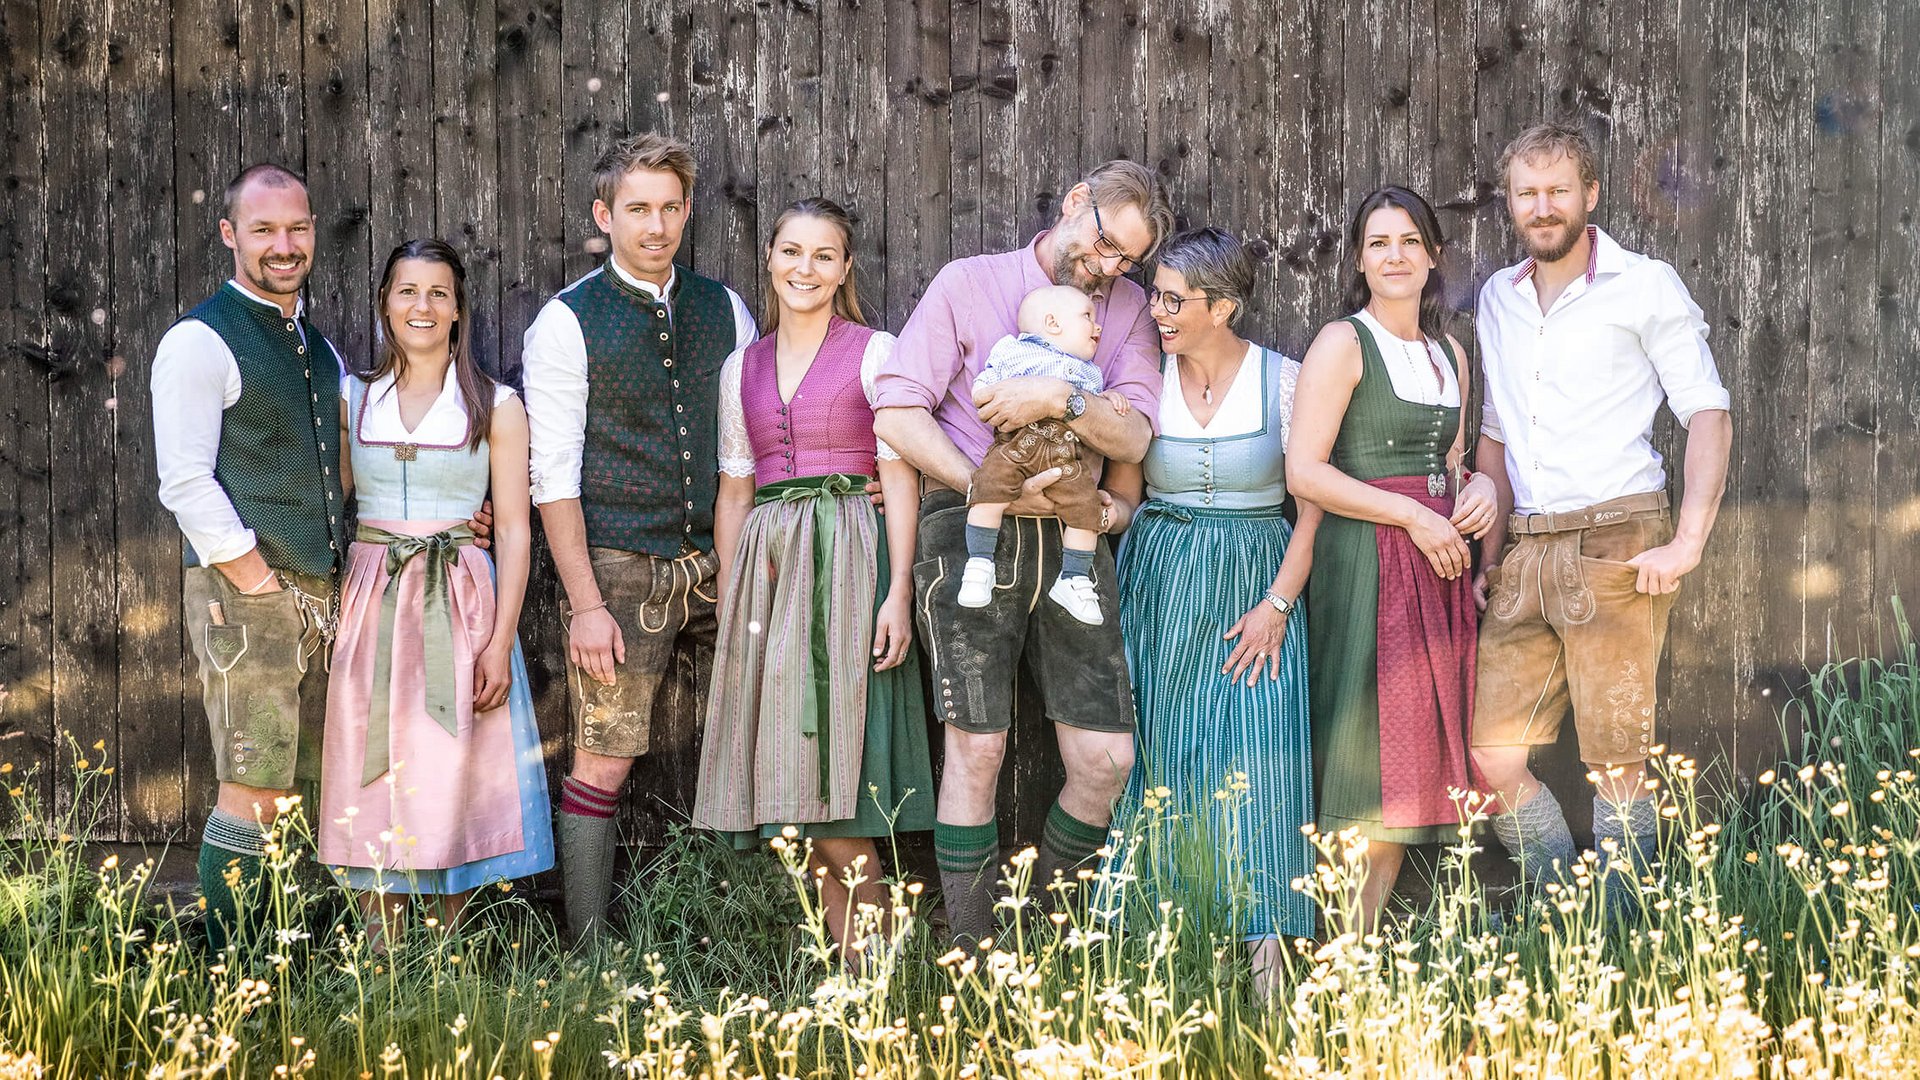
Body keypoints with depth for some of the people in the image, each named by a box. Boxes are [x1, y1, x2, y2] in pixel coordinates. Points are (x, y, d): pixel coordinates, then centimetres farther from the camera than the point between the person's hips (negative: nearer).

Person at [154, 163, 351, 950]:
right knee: (253, 795, -7)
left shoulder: (319, 347, 17)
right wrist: (264, 587, -15)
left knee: (288, 790, 10)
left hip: (320, 594, 8)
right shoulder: (202, 342, -8)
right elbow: (185, 485, -15)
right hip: (244, 595, -8)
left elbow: (337, 474, 25)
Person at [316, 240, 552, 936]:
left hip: (461, 610, -2)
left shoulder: (495, 407, 3)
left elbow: (514, 531, 0)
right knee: (373, 786, 1)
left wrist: (501, 642, -9)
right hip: (370, 609, 2)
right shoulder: (352, 398, 9)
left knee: (455, 782, -2)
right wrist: (330, 617, 1)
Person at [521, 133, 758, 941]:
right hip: (620, 568, -4)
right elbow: (554, 474, -6)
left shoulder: (725, 311, 11)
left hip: (719, 563, 4)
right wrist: (585, 602, -12)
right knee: (604, 762, -5)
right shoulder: (567, 323, -2)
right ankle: (590, 957, 2)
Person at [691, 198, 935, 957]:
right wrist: (727, 599, 10)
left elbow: (900, 477, -4)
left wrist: (900, 591, -13)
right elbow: (733, 491, 17)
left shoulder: (875, 353, 1)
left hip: (847, 564, -5)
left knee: (830, 773, -11)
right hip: (767, 567, 5)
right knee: (796, 783, 2)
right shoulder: (742, 368, 15)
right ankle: (850, 960, 8)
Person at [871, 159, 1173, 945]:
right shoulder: (968, 284, 5)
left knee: (1106, 757, -3)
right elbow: (897, 412, -3)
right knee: (977, 745, -9)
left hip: (1071, 535, 3)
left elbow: (1133, 437, 3)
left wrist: (1062, 400, -16)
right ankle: (971, 958, 0)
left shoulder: (1126, 306, 14)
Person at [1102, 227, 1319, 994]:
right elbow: (1121, 500, 6)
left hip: (1255, 590, -2)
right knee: (1155, 756, -3)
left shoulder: (1285, 381, -2)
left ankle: (1264, 955, -8)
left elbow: (1313, 504, -1)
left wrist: (1278, 604, -9)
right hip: (1158, 591, 2)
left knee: (1256, 764, -11)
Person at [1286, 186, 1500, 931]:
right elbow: (1304, 471, -13)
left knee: (1415, 755, 6)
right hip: (1366, 564, -7)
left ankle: (1370, 933, 12)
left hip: (1436, 564, 7)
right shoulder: (1342, 344, -5)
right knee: (1367, 759, -8)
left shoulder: (1449, 355, 17)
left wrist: (1477, 486, 3)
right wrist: (1412, 516, -14)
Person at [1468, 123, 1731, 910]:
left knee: (1617, 763, -4)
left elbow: (1709, 415, -1)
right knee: (1492, 754, 0)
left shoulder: (1644, 286, 1)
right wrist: (1491, 555, 14)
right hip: (1526, 551, 5)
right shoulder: (1499, 298, 17)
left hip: (1615, 546, -5)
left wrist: (1689, 541, -12)